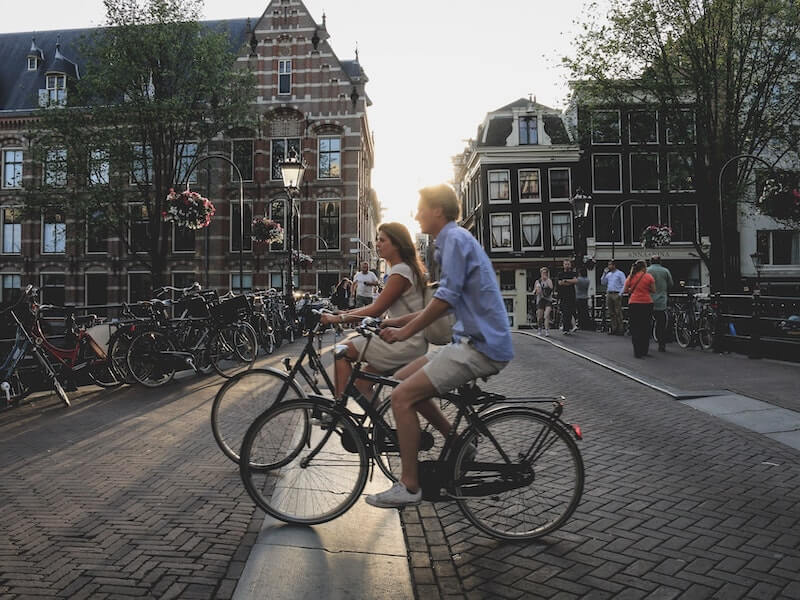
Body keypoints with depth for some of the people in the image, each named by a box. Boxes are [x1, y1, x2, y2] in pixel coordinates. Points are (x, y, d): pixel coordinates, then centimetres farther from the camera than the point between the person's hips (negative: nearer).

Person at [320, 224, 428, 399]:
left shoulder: (400, 271, -15)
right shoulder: (402, 269, 17)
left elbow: (376, 310, -17)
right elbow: (376, 305, 17)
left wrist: (338, 318, -13)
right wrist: (345, 312, 9)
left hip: (407, 343, -9)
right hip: (411, 341, 9)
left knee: (342, 352, -7)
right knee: (362, 384, 9)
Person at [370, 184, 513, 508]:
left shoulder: (455, 238, -11)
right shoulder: (453, 239, 20)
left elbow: (446, 298, -21)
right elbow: (446, 300, 23)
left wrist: (406, 330, -12)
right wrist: (398, 322, 19)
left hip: (480, 346, -10)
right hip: (473, 339, 10)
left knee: (402, 397, -13)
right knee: (403, 378, 14)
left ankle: (409, 486, -3)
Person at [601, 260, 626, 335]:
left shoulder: (620, 273, -1)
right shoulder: (608, 274, 17)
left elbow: (624, 284, -6)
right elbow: (603, 283, 13)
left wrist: (620, 293, -15)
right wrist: (604, 273, 6)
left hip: (616, 294, -6)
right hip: (609, 294, 6)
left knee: (618, 312, -8)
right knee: (611, 313, 5)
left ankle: (620, 329, -5)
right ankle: (614, 329, 10)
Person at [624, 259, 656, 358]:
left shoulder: (631, 277, 1)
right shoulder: (649, 277, -2)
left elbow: (625, 291, 4)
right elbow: (653, 290, 1)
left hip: (633, 303, 0)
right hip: (647, 303, 0)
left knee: (635, 327, 4)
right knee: (645, 327, 10)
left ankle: (637, 351, -3)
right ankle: (644, 350, 18)